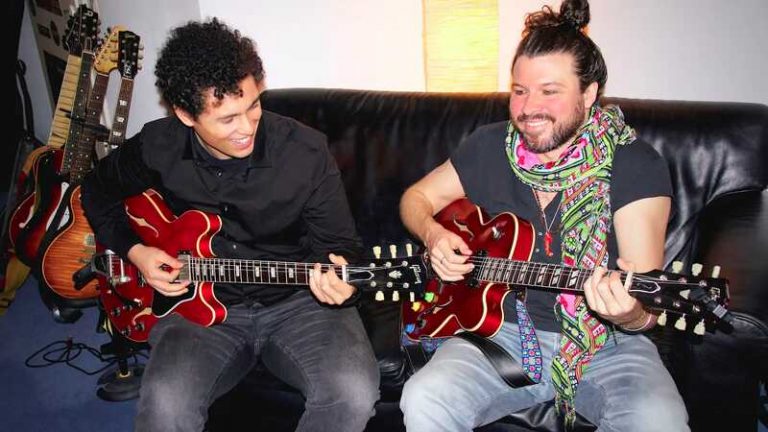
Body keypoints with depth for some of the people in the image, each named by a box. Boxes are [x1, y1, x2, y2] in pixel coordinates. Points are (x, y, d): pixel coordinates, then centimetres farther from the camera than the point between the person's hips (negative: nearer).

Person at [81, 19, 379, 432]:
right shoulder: (157, 148, -7)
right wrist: (133, 251, -1)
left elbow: (337, 242, -4)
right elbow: (99, 192, 15)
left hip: (296, 299, 0)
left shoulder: (306, 151, -13)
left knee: (353, 394, -26)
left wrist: (335, 272, -27)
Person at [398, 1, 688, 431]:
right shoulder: (490, 146, 2)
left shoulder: (637, 165, -9)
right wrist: (434, 234, -8)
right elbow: (417, 197, 14)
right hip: (500, 329, 2)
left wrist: (631, 314, -39)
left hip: (606, 344, -1)